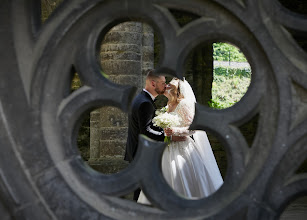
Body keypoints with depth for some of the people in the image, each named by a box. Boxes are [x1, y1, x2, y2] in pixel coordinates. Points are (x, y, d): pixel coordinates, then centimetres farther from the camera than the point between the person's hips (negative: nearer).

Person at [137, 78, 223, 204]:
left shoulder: (185, 104, -11)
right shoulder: (169, 106, 14)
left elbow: (193, 128, -14)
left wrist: (176, 131, -26)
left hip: (183, 149, -8)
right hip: (170, 149, 8)